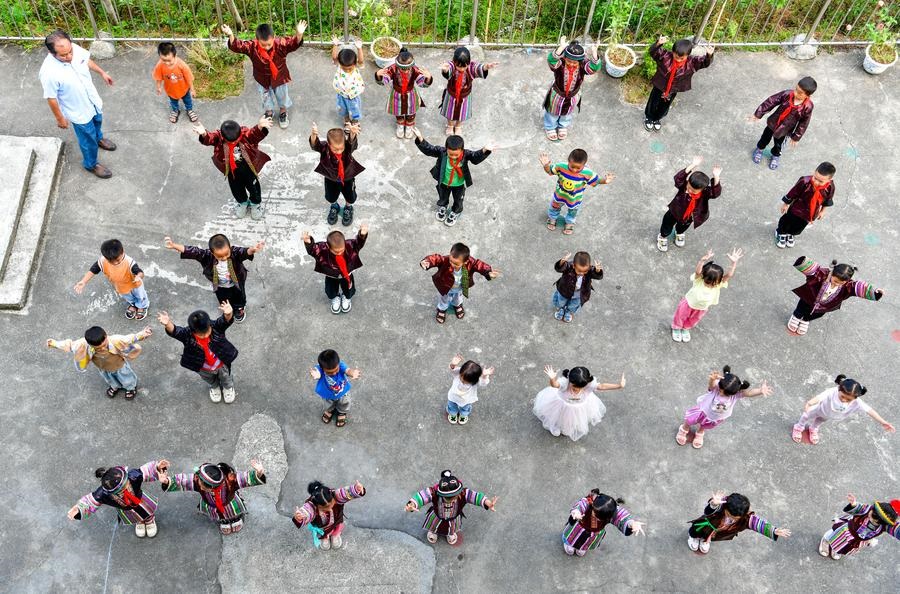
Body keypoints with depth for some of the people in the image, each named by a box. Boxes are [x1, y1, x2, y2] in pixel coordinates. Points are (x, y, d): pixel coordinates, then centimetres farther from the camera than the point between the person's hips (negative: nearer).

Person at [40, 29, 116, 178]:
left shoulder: (74, 48, -24)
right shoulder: (49, 73, -39)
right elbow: (51, 98, -23)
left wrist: (102, 72, 13)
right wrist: (60, 118, -11)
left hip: (93, 99, 6)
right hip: (79, 112, -6)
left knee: (97, 122, 35)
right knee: (88, 140, 18)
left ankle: (98, 139, 68)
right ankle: (91, 164, 47)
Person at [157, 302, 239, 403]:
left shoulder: (216, 327, -36)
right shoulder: (188, 334, -36)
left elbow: (226, 321, -54)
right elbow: (175, 332, -52)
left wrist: (228, 314, -78)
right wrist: (168, 324, -75)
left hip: (222, 364, -1)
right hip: (204, 369, 1)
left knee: (225, 377, 32)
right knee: (209, 380, 36)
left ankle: (228, 387, 67)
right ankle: (214, 387, 70)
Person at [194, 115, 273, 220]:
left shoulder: (246, 133, -30)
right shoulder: (218, 137, -26)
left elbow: (255, 134, -47)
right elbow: (209, 139, -42)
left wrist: (260, 127, -72)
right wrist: (204, 135, -67)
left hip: (248, 167, -2)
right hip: (232, 169, 2)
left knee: (253, 186, 19)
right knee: (236, 187, 23)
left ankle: (256, 203, 50)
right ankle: (242, 202, 55)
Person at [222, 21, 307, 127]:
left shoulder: (281, 44, -30)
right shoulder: (252, 47, -27)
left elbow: (294, 43, -38)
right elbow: (237, 46, -28)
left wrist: (299, 34, -60)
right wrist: (231, 36, -49)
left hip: (279, 77, -1)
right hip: (262, 79, 1)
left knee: (282, 95, 23)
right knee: (265, 97, 25)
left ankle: (283, 112, 52)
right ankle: (269, 112, 55)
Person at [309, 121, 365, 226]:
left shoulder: (348, 146, -35)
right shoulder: (324, 148, -34)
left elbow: (352, 141, -57)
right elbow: (314, 145, -53)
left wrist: (352, 133, -82)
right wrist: (313, 135, -77)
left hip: (348, 178, 0)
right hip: (331, 178, 0)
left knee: (350, 198, 23)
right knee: (330, 198, 25)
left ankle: (348, 208, 58)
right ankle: (334, 207, 60)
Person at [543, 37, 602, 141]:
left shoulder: (583, 65, -29)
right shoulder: (560, 63, -34)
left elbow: (595, 68, -48)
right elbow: (551, 60, -58)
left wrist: (594, 53, -64)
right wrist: (561, 47, -71)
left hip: (573, 96, 2)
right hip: (557, 95, -2)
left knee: (568, 113, 32)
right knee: (553, 112, 27)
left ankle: (563, 127, 65)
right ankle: (550, 128, 59)